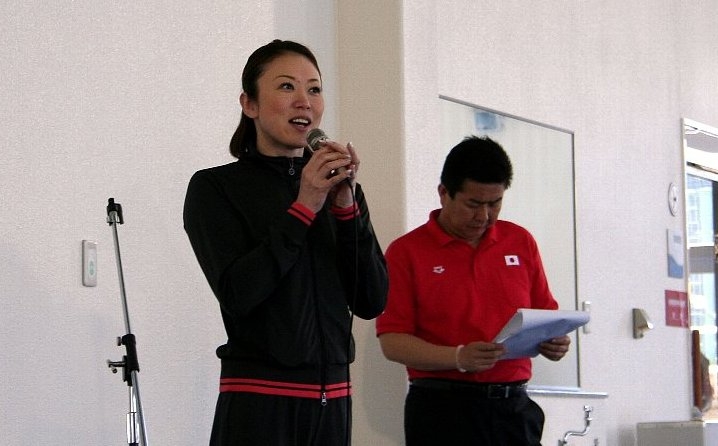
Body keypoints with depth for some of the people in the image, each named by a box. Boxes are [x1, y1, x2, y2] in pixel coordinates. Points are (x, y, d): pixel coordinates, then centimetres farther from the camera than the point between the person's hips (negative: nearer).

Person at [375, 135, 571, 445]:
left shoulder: (521, 242, 10)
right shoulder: (406, 251, -2)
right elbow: (392, 341, -8)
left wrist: (553, 341, -7)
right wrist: (459, 357, -22)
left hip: (515, 406, 4)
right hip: (442, 409, -4)